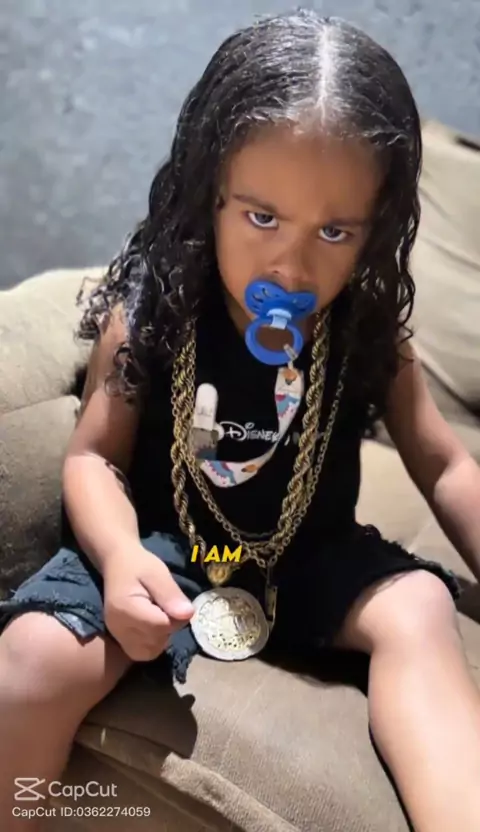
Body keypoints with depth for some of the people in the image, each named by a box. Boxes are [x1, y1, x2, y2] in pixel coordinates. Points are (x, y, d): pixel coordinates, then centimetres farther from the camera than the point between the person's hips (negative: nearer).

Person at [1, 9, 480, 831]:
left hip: (311, 555, 2)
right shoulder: (147, 308, -12)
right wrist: (121, 557, -29)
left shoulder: (369, 329, -6)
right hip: (163, 547, -1)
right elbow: (95, 456, -9)